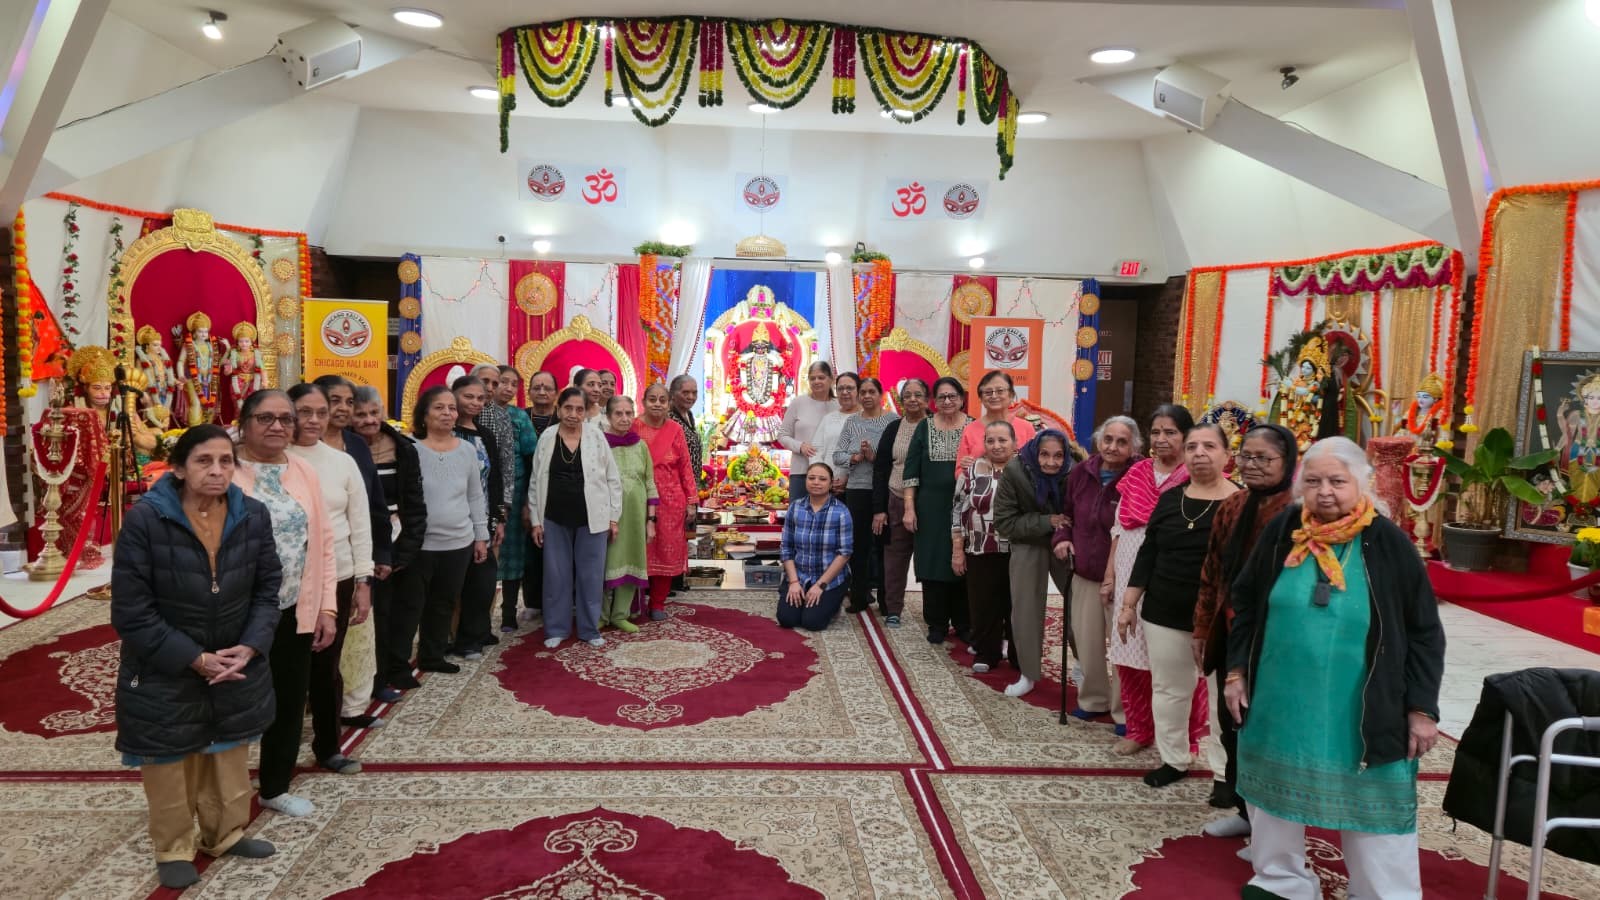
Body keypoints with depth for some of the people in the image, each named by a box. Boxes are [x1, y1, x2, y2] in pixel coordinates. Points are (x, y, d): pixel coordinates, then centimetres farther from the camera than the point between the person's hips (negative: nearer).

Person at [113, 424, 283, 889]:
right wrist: (194, 658, -20)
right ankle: (174, 850, 34)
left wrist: (251, 646, -16)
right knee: (171, 763, 13)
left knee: (229, 757, 20)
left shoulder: (253, 516, -9)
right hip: (165, 674, -4)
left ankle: (226, 833, 42)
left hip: (235, 667, 4)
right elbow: (131, 612, -18)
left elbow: (268, 587, -1)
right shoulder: (145, 520, -21)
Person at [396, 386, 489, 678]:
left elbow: (476, 497, 10)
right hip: (419, 544, -4)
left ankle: (432, 656, 31)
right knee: (409, 606, 2)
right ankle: (397, 665, 13)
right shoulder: (412, 450, -9)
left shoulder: (468, 450, 4)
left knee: (444, 604, 16)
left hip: (459, 543, 4)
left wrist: (481, 536, 10)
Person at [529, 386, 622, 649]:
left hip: (591, 518, -1)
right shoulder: (547, 439, 0)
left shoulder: (597, 438, -2)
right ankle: (556, 629, 20)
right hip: (555, 519, 1)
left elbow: (613, 479, 2)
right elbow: (535, 482, 5)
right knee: (556, 575, 8)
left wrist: (613, 517, 0)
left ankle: (589, 629, 18)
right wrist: (535, 519, 1)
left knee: (590, 575, 5)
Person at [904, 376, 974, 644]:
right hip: (931, 508, 0)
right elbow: (911, 470, 2)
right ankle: (937, 624, 15)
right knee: (933, 564, 3)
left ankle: (963, 623, 17)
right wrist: (909, 508, -5)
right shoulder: (924, 427, 4)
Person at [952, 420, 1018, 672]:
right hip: (981, 553, 1)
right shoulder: (972, 471, 1)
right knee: (984, 605, 6)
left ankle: (1021, 656, 21)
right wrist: (957, 550, -1)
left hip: (1019, 553, 0)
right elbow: (959, 512, 3)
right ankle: (985, 654, 20)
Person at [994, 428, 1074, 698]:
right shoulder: (1015, 472, -21)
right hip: (1028, 546, 0)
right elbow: (1004, 522, -19)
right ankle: (1028, 674, 19)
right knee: (1026, 610, 3)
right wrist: (1046, 522, -28)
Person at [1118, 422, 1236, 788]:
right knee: (1168, 689, 14)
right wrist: (1129, 604, 8)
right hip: (1164, 615, 5)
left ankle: (1227, 772, 18)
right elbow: (1147, 554, 9)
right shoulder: (1170, 499, 6)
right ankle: (1174, 759, 31)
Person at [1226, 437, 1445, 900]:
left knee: (1373, 808, 4)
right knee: (1277, 794, 17)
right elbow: (1244, 604, 7)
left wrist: (1421, 708, -6)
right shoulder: (1281, 531, -4)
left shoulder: (1388, 543, -10)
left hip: (1364, 715, -3)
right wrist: (1236, 671, 4)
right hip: (1280, 704, 3)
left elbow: (1425, 633, -4)